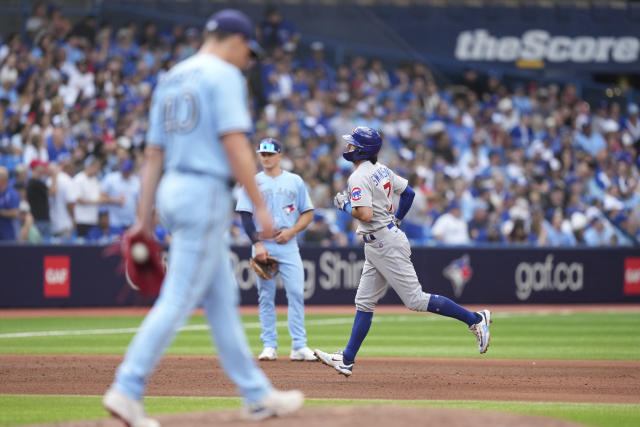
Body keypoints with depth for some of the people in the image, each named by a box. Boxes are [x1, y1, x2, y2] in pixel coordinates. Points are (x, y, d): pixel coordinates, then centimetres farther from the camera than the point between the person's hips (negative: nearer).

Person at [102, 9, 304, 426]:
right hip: (205, 192, -9)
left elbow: (154, 152, 16)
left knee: (222, 300, 12)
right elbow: (234, 144, -17)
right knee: (179, 299, -9)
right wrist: (260, 205, -15)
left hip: (172, 190, 9)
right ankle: (127, 389, -14)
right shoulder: (224, 75, -7)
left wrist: (145, 217, 16)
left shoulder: (171, 79, 17)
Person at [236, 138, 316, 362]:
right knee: (265, 296, 0)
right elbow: (246, 217, 1)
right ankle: (269, 346, 4)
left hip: (288, 245, 0)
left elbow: (308, 213, 11)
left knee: (296, 293, -8)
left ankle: (299, 346, -8)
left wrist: (292, 231, -7)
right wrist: (257, 244, -11)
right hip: (263, 246, 0)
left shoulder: (295, 181, 10)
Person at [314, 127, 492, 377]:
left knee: (416, 300, -8)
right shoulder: (381, 170, 11)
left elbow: (366, 214, -28)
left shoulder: (359, 178, -17)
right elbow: (408, 192, 19)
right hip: (376, 246, 11)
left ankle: (474, 319, -5)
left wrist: (345, 206, -11)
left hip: (385, 244, -11)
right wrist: (396, 219, 26)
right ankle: (347, 360, 11)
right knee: (364, 302, 10)